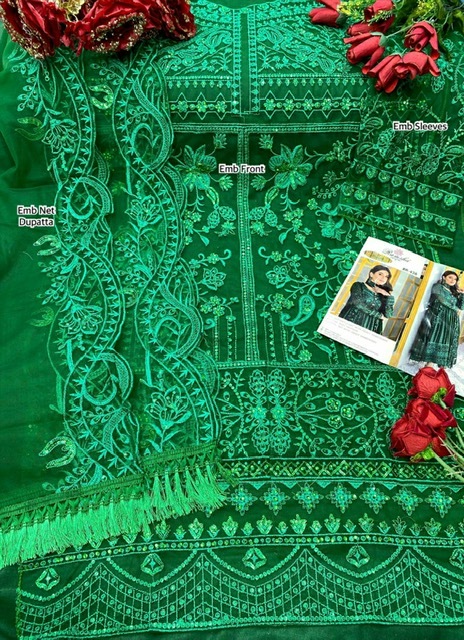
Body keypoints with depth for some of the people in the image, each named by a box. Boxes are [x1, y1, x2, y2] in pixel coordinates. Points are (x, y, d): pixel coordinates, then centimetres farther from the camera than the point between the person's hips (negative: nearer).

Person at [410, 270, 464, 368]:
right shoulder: (438, 286, 8)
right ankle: (430, 364, -19)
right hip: (438, 316, -6)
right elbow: (442, 300, -7)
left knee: (448, 342, -5)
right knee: (435, 338, -14)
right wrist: (455, 309, 0)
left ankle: (442, 367, -9)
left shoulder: (454, 292, 25)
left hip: (451, 321, 6)